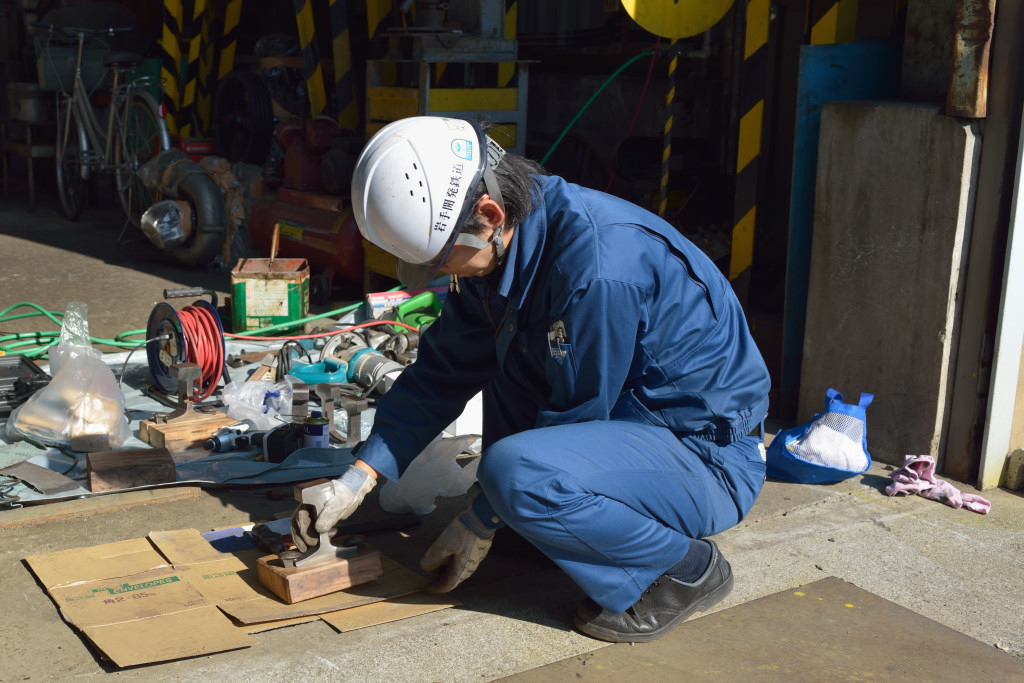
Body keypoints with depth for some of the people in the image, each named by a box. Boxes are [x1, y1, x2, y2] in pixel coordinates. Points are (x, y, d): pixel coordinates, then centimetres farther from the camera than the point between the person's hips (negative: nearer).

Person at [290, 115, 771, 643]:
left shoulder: (596, 266, -30)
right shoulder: (500, 246, -2)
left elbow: (576, 414, -21)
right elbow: (444, 370, 7)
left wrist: (479, 525, -10)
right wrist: (358, 478, 2)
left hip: (709, 457, -9)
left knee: (513, 473, -30)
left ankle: (687, 567, -8)